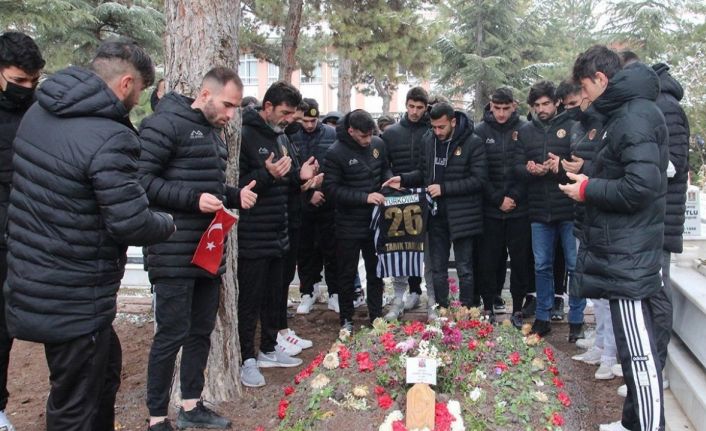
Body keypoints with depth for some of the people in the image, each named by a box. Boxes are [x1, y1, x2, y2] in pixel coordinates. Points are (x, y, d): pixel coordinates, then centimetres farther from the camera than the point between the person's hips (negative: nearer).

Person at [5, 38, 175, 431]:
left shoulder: (39, 113, 4)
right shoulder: (109, 139, -24)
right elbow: (132, 225, -23)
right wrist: (168, 223, -2)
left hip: (34, 285, 9)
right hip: (74, 302, -9)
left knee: (106, 366, 27)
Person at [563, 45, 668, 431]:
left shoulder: (635, 116, -16)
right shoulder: (626, 112, 15)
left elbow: (641, 187, -24)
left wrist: (587, 190, -13)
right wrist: (589, 177, 12)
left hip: (628, 255, -10)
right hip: (622, 250, 10)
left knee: (639, 352, -5)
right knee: (635, 348, 17)